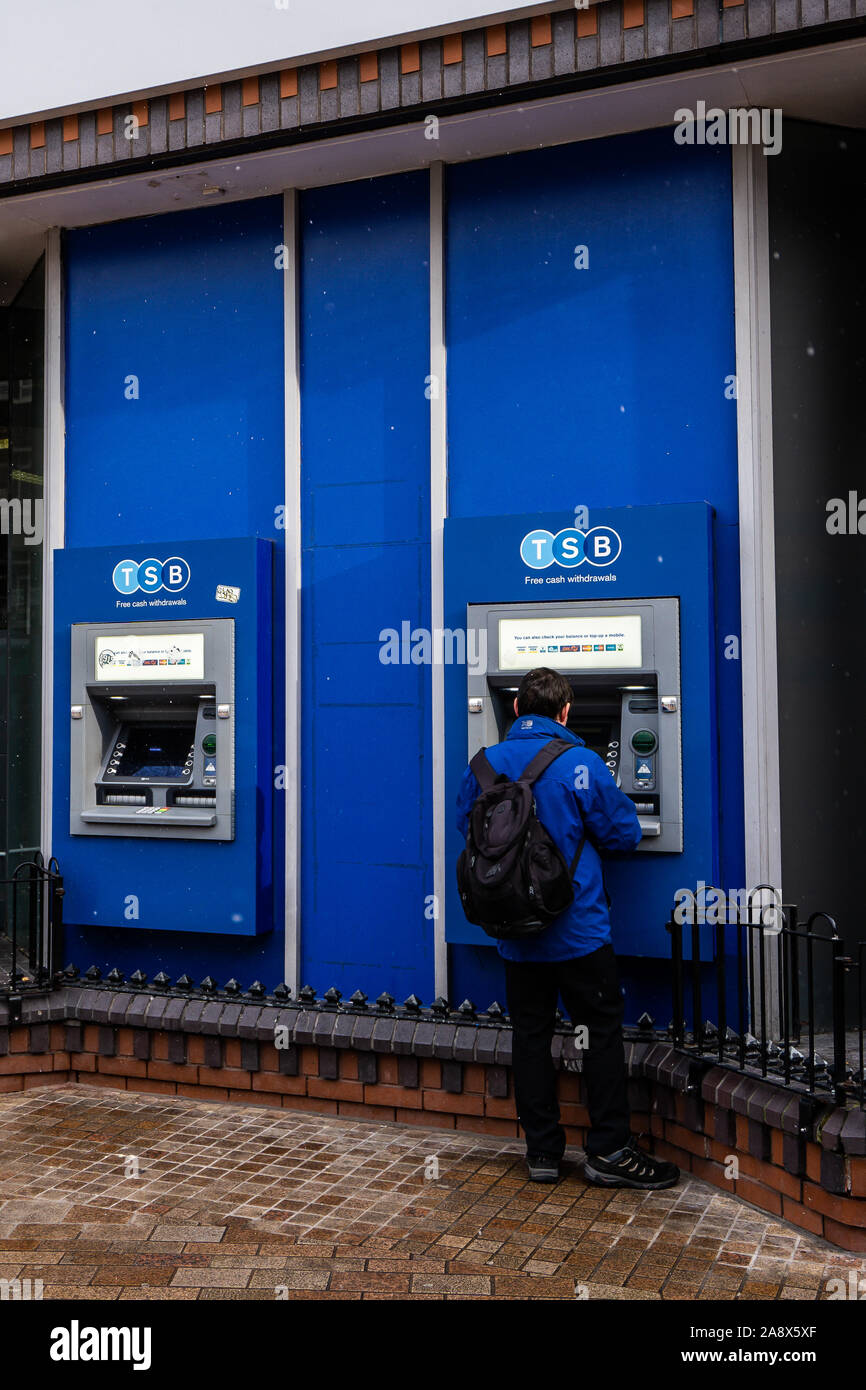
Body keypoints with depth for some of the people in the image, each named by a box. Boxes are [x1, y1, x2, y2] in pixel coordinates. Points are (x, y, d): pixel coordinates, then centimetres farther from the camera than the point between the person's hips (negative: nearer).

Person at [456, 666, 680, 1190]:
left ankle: (542, 1151, 17)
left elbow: (468, 828, 13)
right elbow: (624, 833, -7)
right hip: (579, 930, -4)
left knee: (531, 1034, 11)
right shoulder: (581, 763, -13)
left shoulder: (484, 765, -1)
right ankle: (609, 1151, 10)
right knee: (604, 1031, 7)